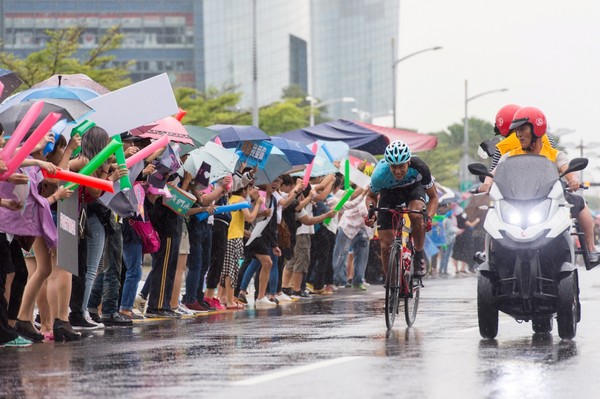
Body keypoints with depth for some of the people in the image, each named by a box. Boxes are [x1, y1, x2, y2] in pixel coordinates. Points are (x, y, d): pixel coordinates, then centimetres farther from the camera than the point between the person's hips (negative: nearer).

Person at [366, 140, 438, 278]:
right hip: (389, 193, 1)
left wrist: (428, 217, -39)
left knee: (416, 215, -36)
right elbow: (371, 196, -10)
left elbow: (433, 197, -21)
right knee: (386, 245, -8)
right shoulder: (380, 174, -34)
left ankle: (419, 256, -14)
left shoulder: (419, 167, -35)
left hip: (413, 188, -1)